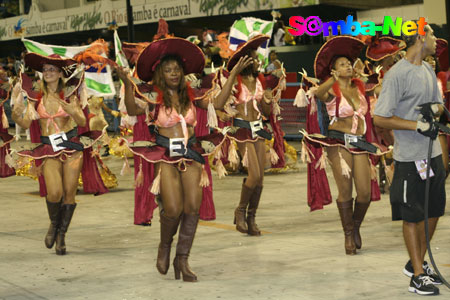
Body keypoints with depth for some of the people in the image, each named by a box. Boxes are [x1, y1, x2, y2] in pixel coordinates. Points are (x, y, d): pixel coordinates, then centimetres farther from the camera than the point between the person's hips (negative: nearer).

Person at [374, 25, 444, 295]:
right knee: (412, 216, 0)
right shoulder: (397, 74, -15)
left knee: (433, 211, 15)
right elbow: (380, 118, -18)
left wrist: (435, 108, -3)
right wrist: (418, 125, -21)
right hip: (410, 158, -8)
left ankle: (416, 263, 32)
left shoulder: (428, 70, 11)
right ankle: (418, 276, 9)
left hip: (433, 153, 8)